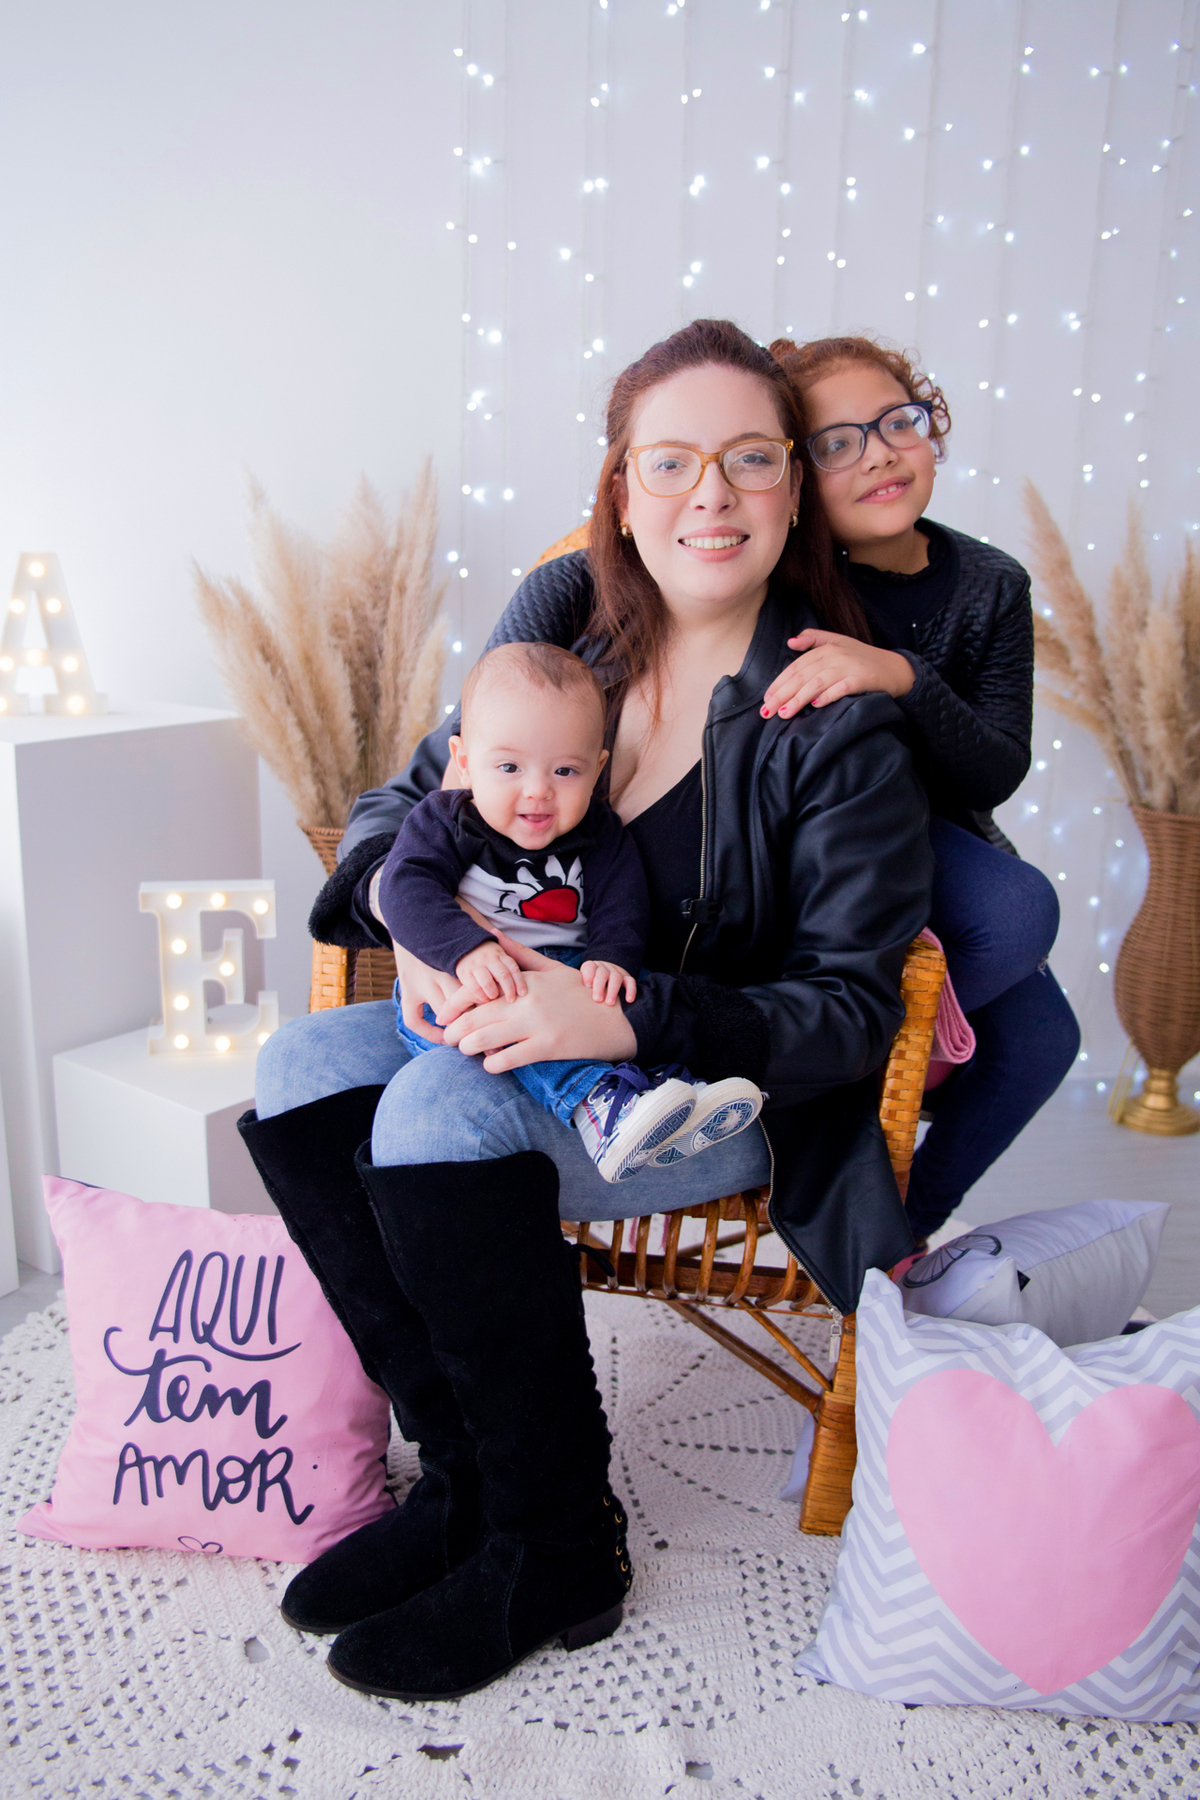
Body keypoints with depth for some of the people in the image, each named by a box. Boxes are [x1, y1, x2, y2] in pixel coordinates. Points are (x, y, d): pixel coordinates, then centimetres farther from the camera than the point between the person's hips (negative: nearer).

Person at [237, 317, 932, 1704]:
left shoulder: (836, 723, -15)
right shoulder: (563, 613, 0)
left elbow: (853, 1005, -15)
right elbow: (408, 797, 8)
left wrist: (631, 1017, -30)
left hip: (720, 1090, -6)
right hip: (517, 1020, 6)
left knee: (443, 1109, -30)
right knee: (300, 1071, -16)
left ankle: (551, 1551, -10)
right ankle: (468, 1472, -4)